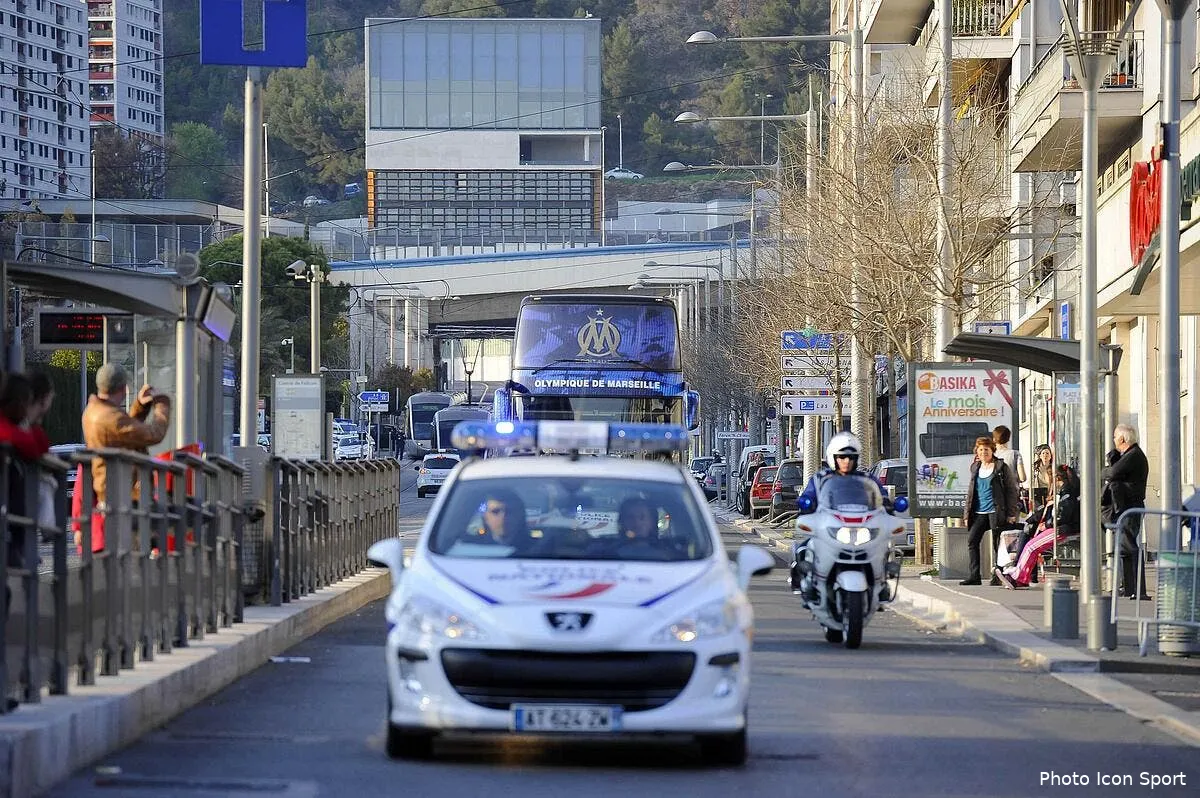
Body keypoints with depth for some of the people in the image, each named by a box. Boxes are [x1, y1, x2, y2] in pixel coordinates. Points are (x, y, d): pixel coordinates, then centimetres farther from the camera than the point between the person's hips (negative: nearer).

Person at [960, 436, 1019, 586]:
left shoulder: (1002, 467, -1)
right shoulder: (975, 468, 15)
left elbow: (1011, 490, -2)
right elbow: (970, 492, 20)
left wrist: (1011, 513, -9)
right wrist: (967, 514, 14)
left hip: (996, 511, -5)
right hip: (978, 513, 5)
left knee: (997, 544, -2)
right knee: (972, 541, -6)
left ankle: (998, 577, 5)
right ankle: (973, 576, -7)